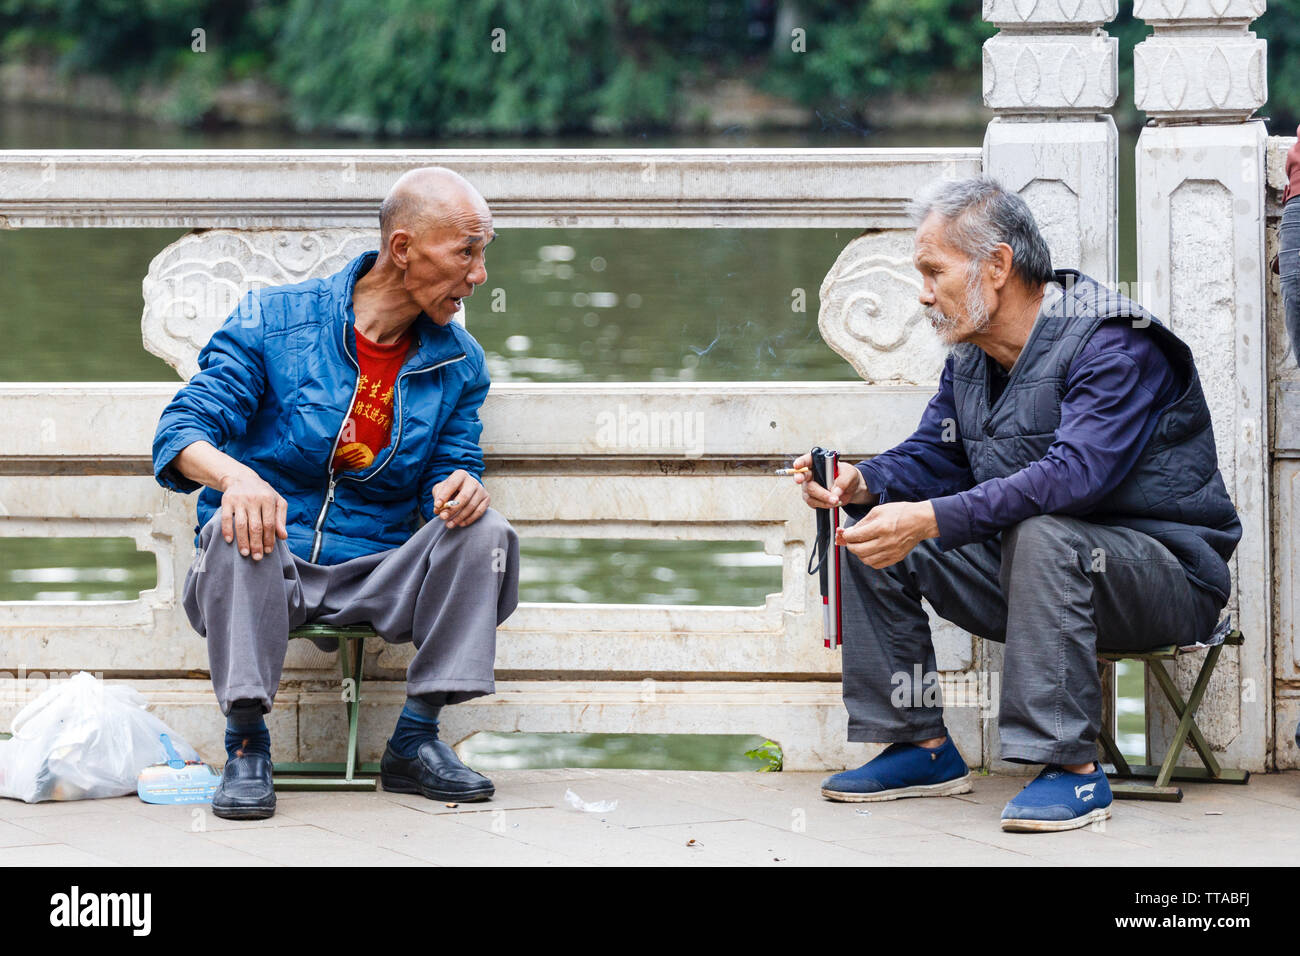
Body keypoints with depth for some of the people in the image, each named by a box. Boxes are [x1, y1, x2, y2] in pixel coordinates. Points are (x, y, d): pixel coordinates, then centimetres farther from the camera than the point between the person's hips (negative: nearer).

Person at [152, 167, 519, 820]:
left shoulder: (458, 361, 6)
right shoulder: (273, 322, -5)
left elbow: (453, 468, 9)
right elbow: (182, 430, -10)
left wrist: (462, 487, -19)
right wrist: (234, 474, -35)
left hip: (377, 576, 3)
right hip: (270, 570, -3)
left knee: (484, 533, -22)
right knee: (238, 530, -36)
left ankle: (414, 742, -16)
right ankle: (246, 745, -24)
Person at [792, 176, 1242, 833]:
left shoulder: (1115, 345, -21)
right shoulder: (970, 355, 8)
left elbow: (1075, 473, -34)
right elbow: (933, 455, 12)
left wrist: (931, 520, -40)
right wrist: (865, 483, -13)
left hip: (1163, 572, -8)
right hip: (1025, 566, 8)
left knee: (1040, 534, -39)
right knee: (871, 535, -2)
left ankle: (1072, 768, -34)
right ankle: (922, 747, 2)